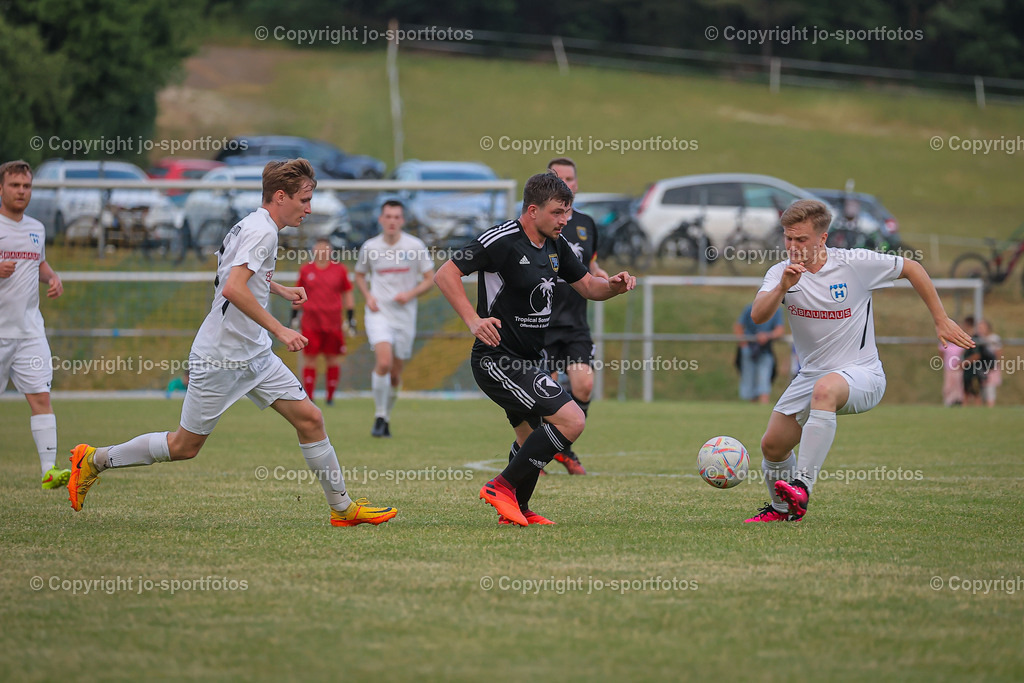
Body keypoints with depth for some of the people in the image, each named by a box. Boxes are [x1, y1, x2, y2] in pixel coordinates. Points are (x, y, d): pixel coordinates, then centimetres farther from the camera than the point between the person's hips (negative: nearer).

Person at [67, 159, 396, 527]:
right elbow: (233, 288, -32)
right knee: (185, 446, 2)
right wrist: (279, 329, -30)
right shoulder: (261, 231, -19)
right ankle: (94, 460, 17)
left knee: (309, 418, 0)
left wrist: (280, 290, 25)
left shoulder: (253, 226, 11)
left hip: (255, 354, 9)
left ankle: (342, 507, 7)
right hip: (220, 357, -9)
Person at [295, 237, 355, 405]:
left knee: (332, 359, 2)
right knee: (308, 358, -4)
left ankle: (331, 396, 13)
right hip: (310, 321, 0)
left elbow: (348, 294, 12)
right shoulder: (305, 270, 8)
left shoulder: (340, 270, 7)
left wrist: (350, 317, 8)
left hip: (333, 321, 0)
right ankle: (308, 396, 1)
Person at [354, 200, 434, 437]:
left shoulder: (415, 246, -2)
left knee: (395, 375, 6)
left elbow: (429, 280, 4)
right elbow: (360, 275, 19)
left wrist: (410, 294, -13)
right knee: (384, 362, -23)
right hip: (378, 314, -1)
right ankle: (379, 417, -12)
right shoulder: (370, 247, 2)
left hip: (405, 317, 1)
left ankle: (386, 419, 26)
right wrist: (368, 296, 0)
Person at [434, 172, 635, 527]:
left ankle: (517, 510, 37)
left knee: (533, 436, 21)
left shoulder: (556, 245, 8)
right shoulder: (502, 241, -18)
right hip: (498, 360, -10)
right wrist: (474, 320, -28)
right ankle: (502, 487, -9)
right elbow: (445, 274, -18)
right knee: (571, 420, -17)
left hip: (529, 360, 10)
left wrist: (614, 285, -5)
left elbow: (588, 286, 17)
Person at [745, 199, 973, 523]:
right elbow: (758, 315, -20)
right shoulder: (781, 273, -3)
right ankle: (782, 508, 34)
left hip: (860, 373, -5)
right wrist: (783, 287, -38)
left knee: (825, 389, -39)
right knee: (772, 446, 3)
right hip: (811, 374, 5)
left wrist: (941, 321, 2)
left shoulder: (854, 263, -12)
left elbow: (911, 268, 1)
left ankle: (802, 488, -45)